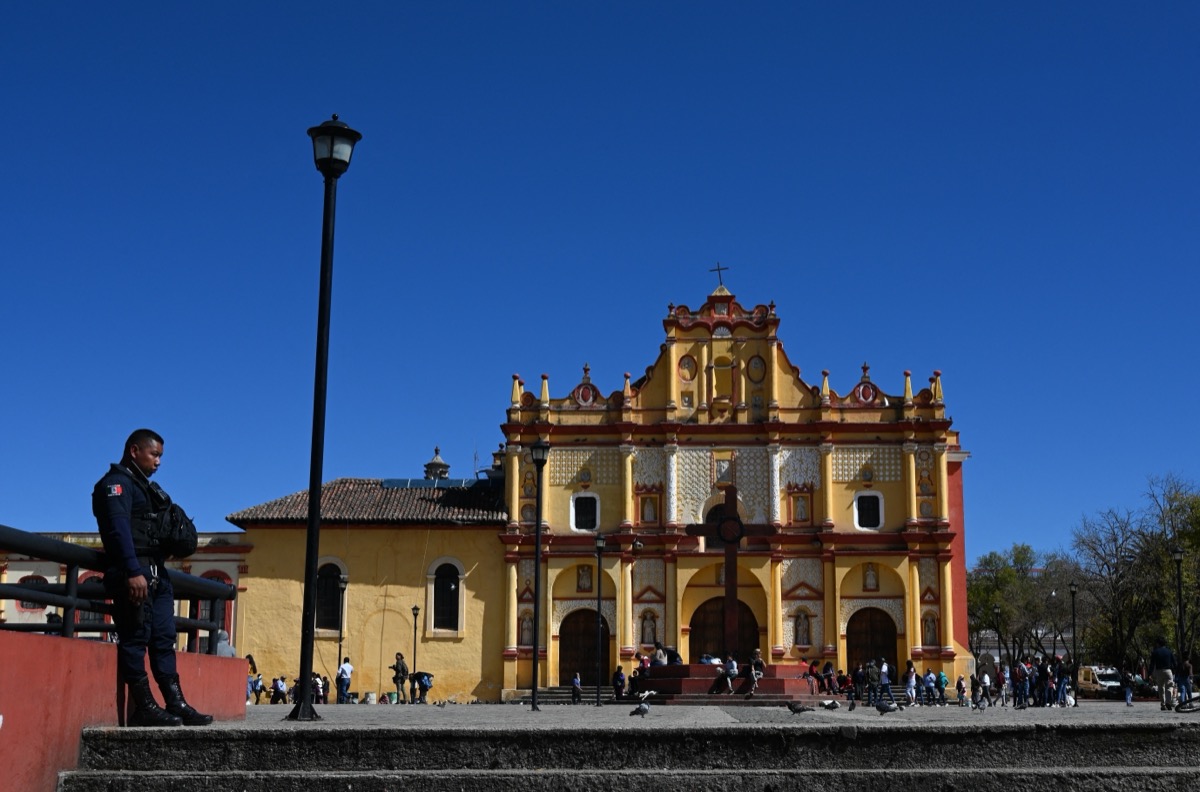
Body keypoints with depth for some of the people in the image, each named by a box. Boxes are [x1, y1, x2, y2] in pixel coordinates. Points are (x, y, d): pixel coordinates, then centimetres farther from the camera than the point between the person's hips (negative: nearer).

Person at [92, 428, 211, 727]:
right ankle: (144, 707, -8)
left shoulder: (144, 487, 26)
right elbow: (119, 528, -17)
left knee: (164, 639, 4)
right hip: (133, 572, -10)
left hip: (156, 572, 10)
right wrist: (133, 571, -25)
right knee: (135, 638, -8)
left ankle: (176, 705, 3)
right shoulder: (117, 482, -3)